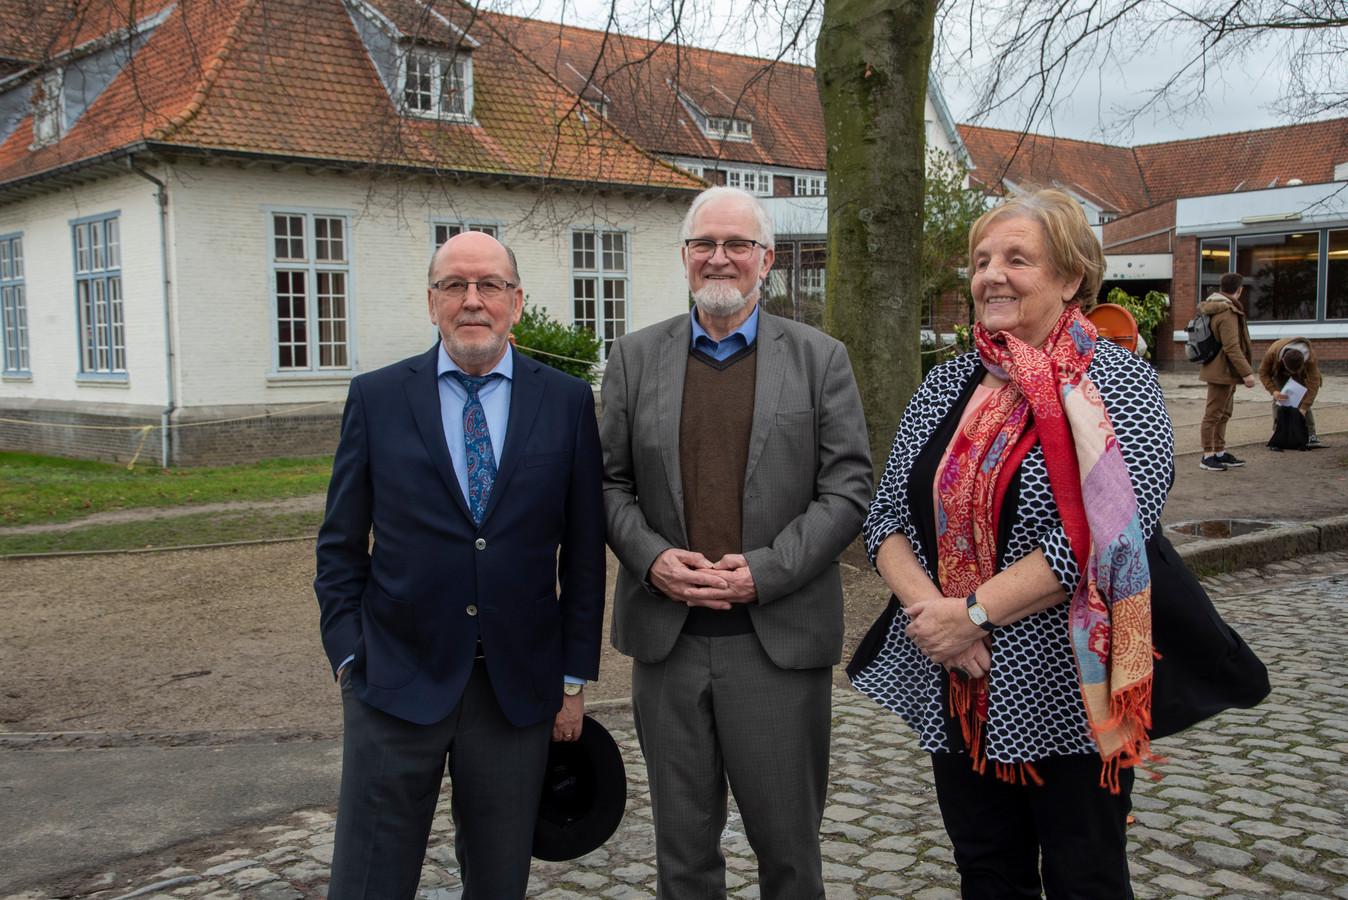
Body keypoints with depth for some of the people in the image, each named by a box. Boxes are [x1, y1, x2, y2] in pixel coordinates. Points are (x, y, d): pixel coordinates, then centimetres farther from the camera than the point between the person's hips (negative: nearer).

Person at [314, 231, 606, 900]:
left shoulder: (567, 401, 1)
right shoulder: (376, 398, 1)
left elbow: (584, 549, 4)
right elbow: (340, 544, 6)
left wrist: (574, 678, 3)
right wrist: (349, 655, -2)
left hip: (518, 687, 1)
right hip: (396, 682, 0)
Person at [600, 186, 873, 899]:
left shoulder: (820, 358, 2)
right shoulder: (635, 356, 8)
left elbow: (848, 487, -2)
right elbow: (610, 482, 9)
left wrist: (764, 571, -13)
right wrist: (650, 558, -9)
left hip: (780, 638, -2)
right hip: (665, 635, 2)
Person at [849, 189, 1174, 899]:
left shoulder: (1117, 382, -8)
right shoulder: (943, 389, 7)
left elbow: (1103, 529, -20)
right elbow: (885, 519, 3)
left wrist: (974, 612, -20)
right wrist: (928, 606, -15)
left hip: (1068, 696, -4)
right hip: (955, 693, 5)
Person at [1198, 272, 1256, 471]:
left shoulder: (1214, 308, 12)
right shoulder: (1227, 314, -20)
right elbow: (1232, 347, -26)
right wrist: (1246, 372, -24)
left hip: (1224, 373, 11)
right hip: (1222, 372, -11)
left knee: (1223, 414, 17)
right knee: (1213, 414, -5)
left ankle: (1220, 452, 25)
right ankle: (1207, 456, 0)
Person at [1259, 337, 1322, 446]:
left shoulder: (1310, 358, -39)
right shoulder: (1272, 353, -40)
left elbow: (1313, 383, -33)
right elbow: (1263, 372, -22)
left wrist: (1303, 409, -38)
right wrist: (1273, 391, -36)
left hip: (1302, 373, 0)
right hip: (1278, 371, 0)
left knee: (1303, 399, -14)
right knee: (1278, 401, -15)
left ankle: (1311, 435, -11)